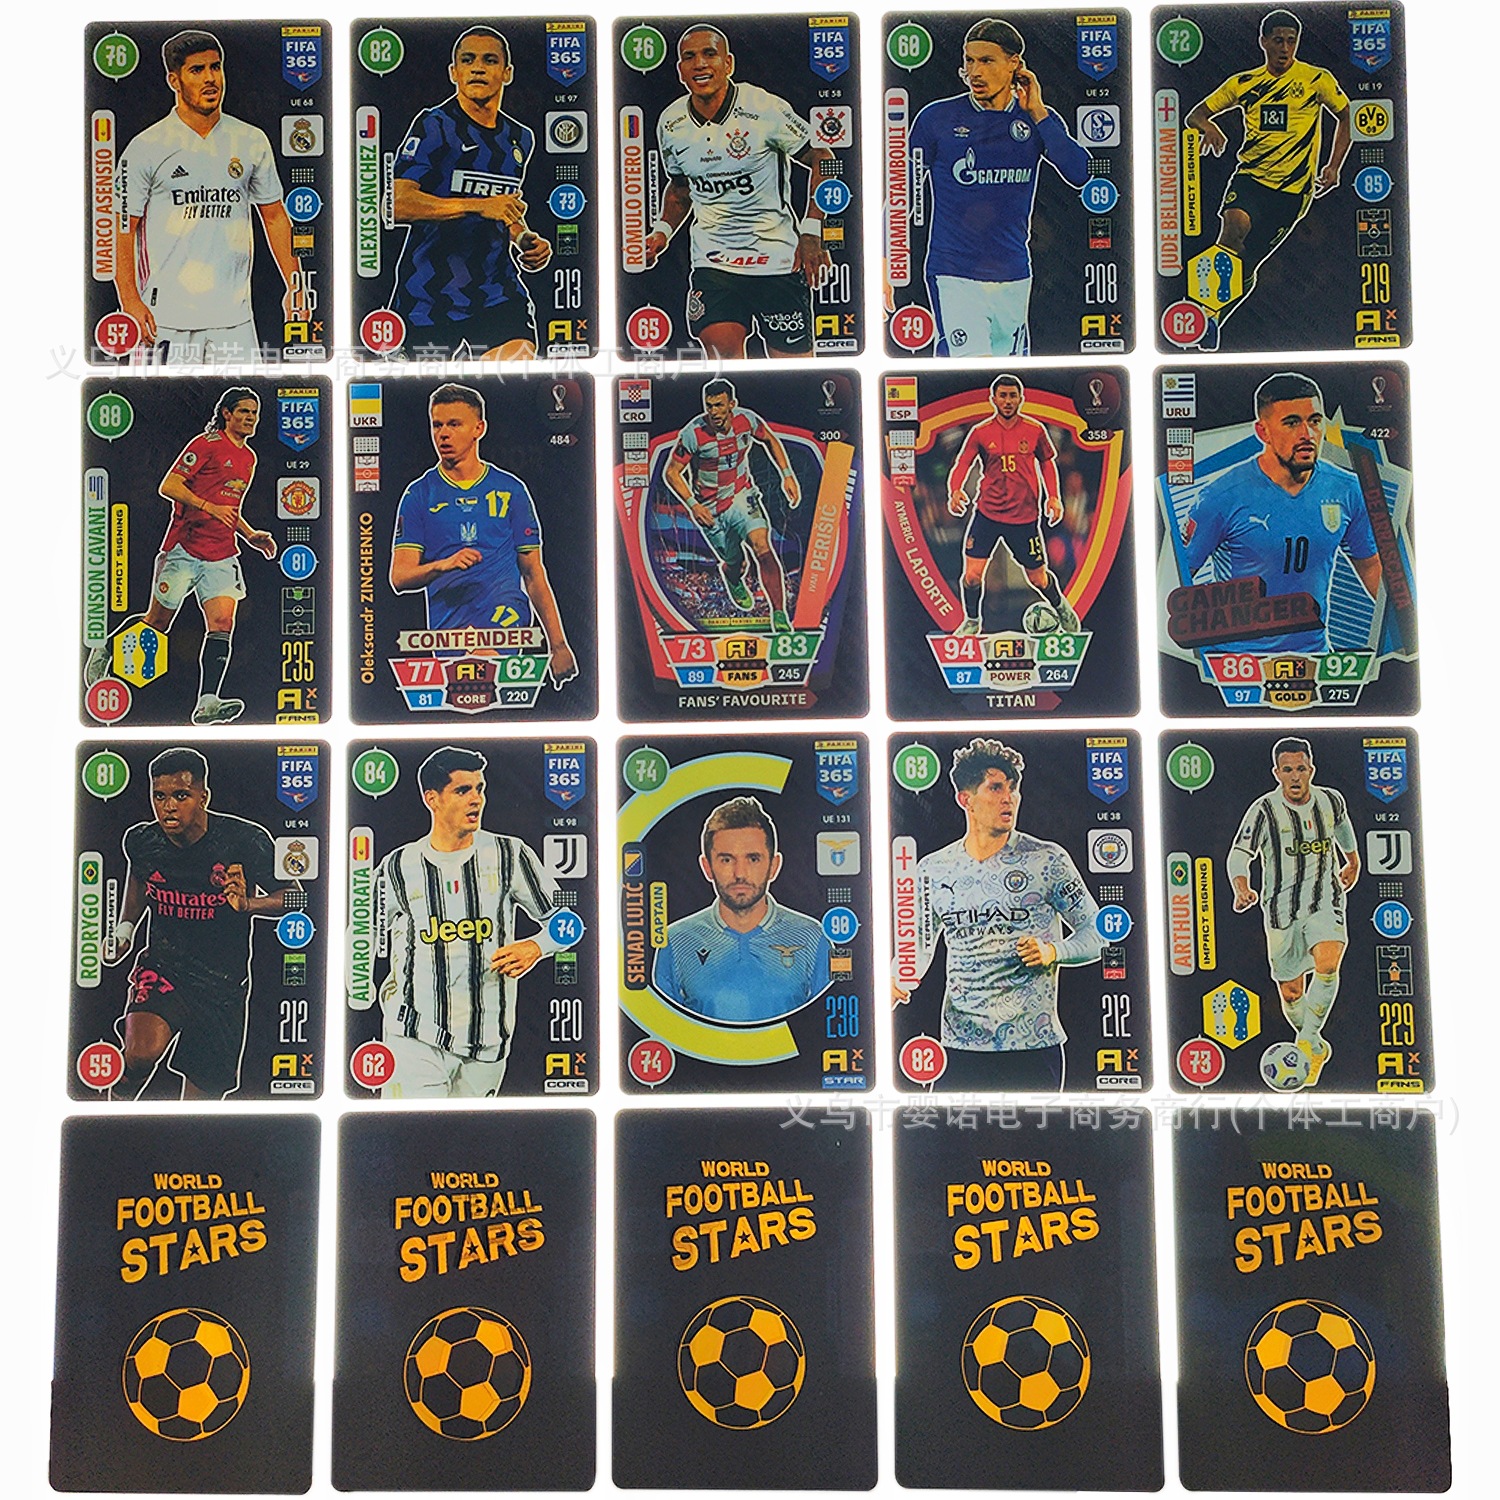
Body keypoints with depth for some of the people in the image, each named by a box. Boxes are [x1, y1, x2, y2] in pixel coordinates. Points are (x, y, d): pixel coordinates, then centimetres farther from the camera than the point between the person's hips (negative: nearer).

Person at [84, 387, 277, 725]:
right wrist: (211, 507, -23)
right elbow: (168, 486, -13)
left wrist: (251, 535, 17)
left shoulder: (249, 458, 17)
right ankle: (104, 651, 33)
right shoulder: (207, 444, -6)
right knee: (157, 622, 6)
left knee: (222, 624, -13)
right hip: (184, 550, -5)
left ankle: (206, 703, -18)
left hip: (222, 556, 5)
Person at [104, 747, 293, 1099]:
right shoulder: (141, 841, -5)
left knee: (202, 1096, 7)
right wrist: (125, 927, 8)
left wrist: (248, 904, -25)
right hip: (161, 966, 0)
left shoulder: (246, 841, -16)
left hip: (224, 987, 0)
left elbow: (294, 896, -7)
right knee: (142, 1053, -28)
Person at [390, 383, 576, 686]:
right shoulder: (418, 495, 10)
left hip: (507, 614, -2)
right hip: (447, 627, 3)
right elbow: (399, 577, 1)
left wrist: (558, 644, 7)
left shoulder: (510, 490, 11)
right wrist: (442, 565, -21)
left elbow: (534, 573, 13)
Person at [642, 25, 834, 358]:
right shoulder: (671, 124, 4)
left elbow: (822, 160, -2)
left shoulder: (767, 109, -11)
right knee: (721, 352, -15)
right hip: (712, 260, 3)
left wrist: (811, 233, -10)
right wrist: (662, 231, 5)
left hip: (779, 257, -3)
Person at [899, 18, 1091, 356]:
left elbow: (1080, 174, -9)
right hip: (953, 275, -4)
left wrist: (1037, 112, -8)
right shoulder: (937, 118, -2)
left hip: (1014, 277, 4)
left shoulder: (1039, 120, 6)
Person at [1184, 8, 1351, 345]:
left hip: (1294, 189, 0)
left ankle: (1213, 322, 15)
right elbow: (1196, 114, 11)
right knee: (1236, 221, -34)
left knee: (1246, 267, -3)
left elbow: (1346, 117, 15)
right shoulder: (1243, 83, 9)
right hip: (1250, 176, 0)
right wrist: (1209, 126, -13)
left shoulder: (1317, 79, 4)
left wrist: (1334, 166, 5)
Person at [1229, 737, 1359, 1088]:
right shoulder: (1264, 810, -12)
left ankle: (1308, 1041, -12)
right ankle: (1316, 1046, 35)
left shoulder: (1331, 800, -1)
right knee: (1291, 993, 6)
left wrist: (1353, 861, 38)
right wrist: (1242, 890, -34)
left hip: (1326, 902, 1)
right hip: (1282, 909, -1)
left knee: (1327, 965, -27)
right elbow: (1239, 855, -14)